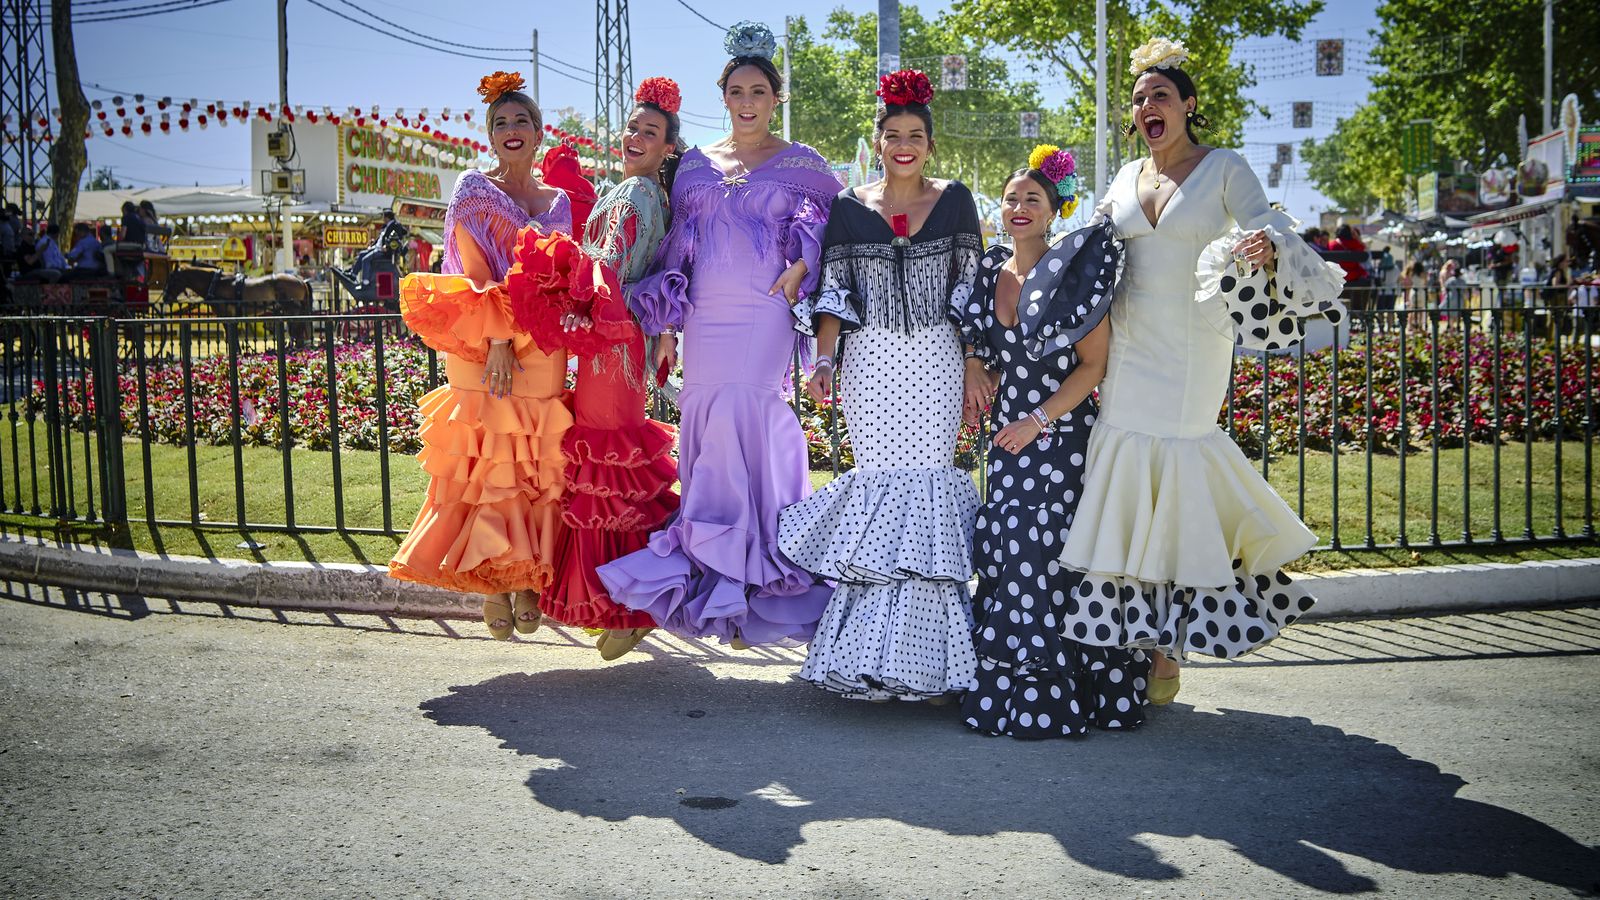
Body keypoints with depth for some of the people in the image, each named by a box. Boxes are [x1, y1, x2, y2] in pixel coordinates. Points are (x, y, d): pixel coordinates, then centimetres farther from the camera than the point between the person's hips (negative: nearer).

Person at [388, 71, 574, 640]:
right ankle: (493, 585, -2)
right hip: (483, 344, -3)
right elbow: (477, 270, -5)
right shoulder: (474, 189, 6)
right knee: (488, 463, -6)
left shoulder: (559, 202, 18)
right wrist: (499, 340, -15)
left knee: (540, 467, 1)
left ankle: (530, 582, 7)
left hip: (545, 351, 4)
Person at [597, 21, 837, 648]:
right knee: (705, 426, 2)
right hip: (704, 317, 4)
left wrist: (798, 270, -15)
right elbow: (678, 249, 14)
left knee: (741, 422, -14)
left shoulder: (801, 164, 7)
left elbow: (824, 235, 5)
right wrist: (665, 325, 8)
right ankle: (710, 573, 11)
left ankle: (738, 577, -3)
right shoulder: (696, 165, 16)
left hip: (763, 316, -4)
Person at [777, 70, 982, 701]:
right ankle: (876, 656, 4)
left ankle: (923, 659, 1)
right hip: (872, 363, 0)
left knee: (926, 478, -5)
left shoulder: (955, 201, 8)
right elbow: (831, 292, 7)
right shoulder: (849, 209, 8)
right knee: (879, 478, -3)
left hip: (935, 361, 0)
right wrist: (824, 359, -4)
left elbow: (971, 288, 7)